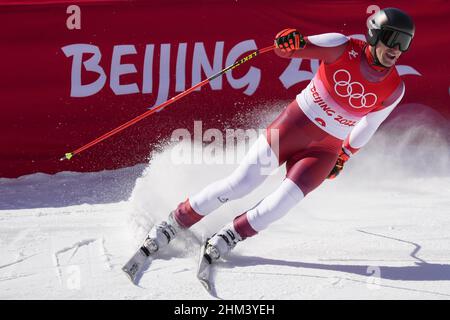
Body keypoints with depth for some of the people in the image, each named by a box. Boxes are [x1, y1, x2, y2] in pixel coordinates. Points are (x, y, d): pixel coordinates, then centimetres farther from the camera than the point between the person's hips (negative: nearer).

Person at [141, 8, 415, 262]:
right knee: (238, 184, -5)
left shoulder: (394, 89, -6)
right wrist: (292, 43, -40)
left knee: (282, 202, -18)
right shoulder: (344, 49, -13)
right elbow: (288, 49, -16)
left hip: (323, 152, 2)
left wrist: (344, 157, 22)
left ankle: (232, 235, 3)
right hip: (292, 126, -2)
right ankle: (176, 221, 11)